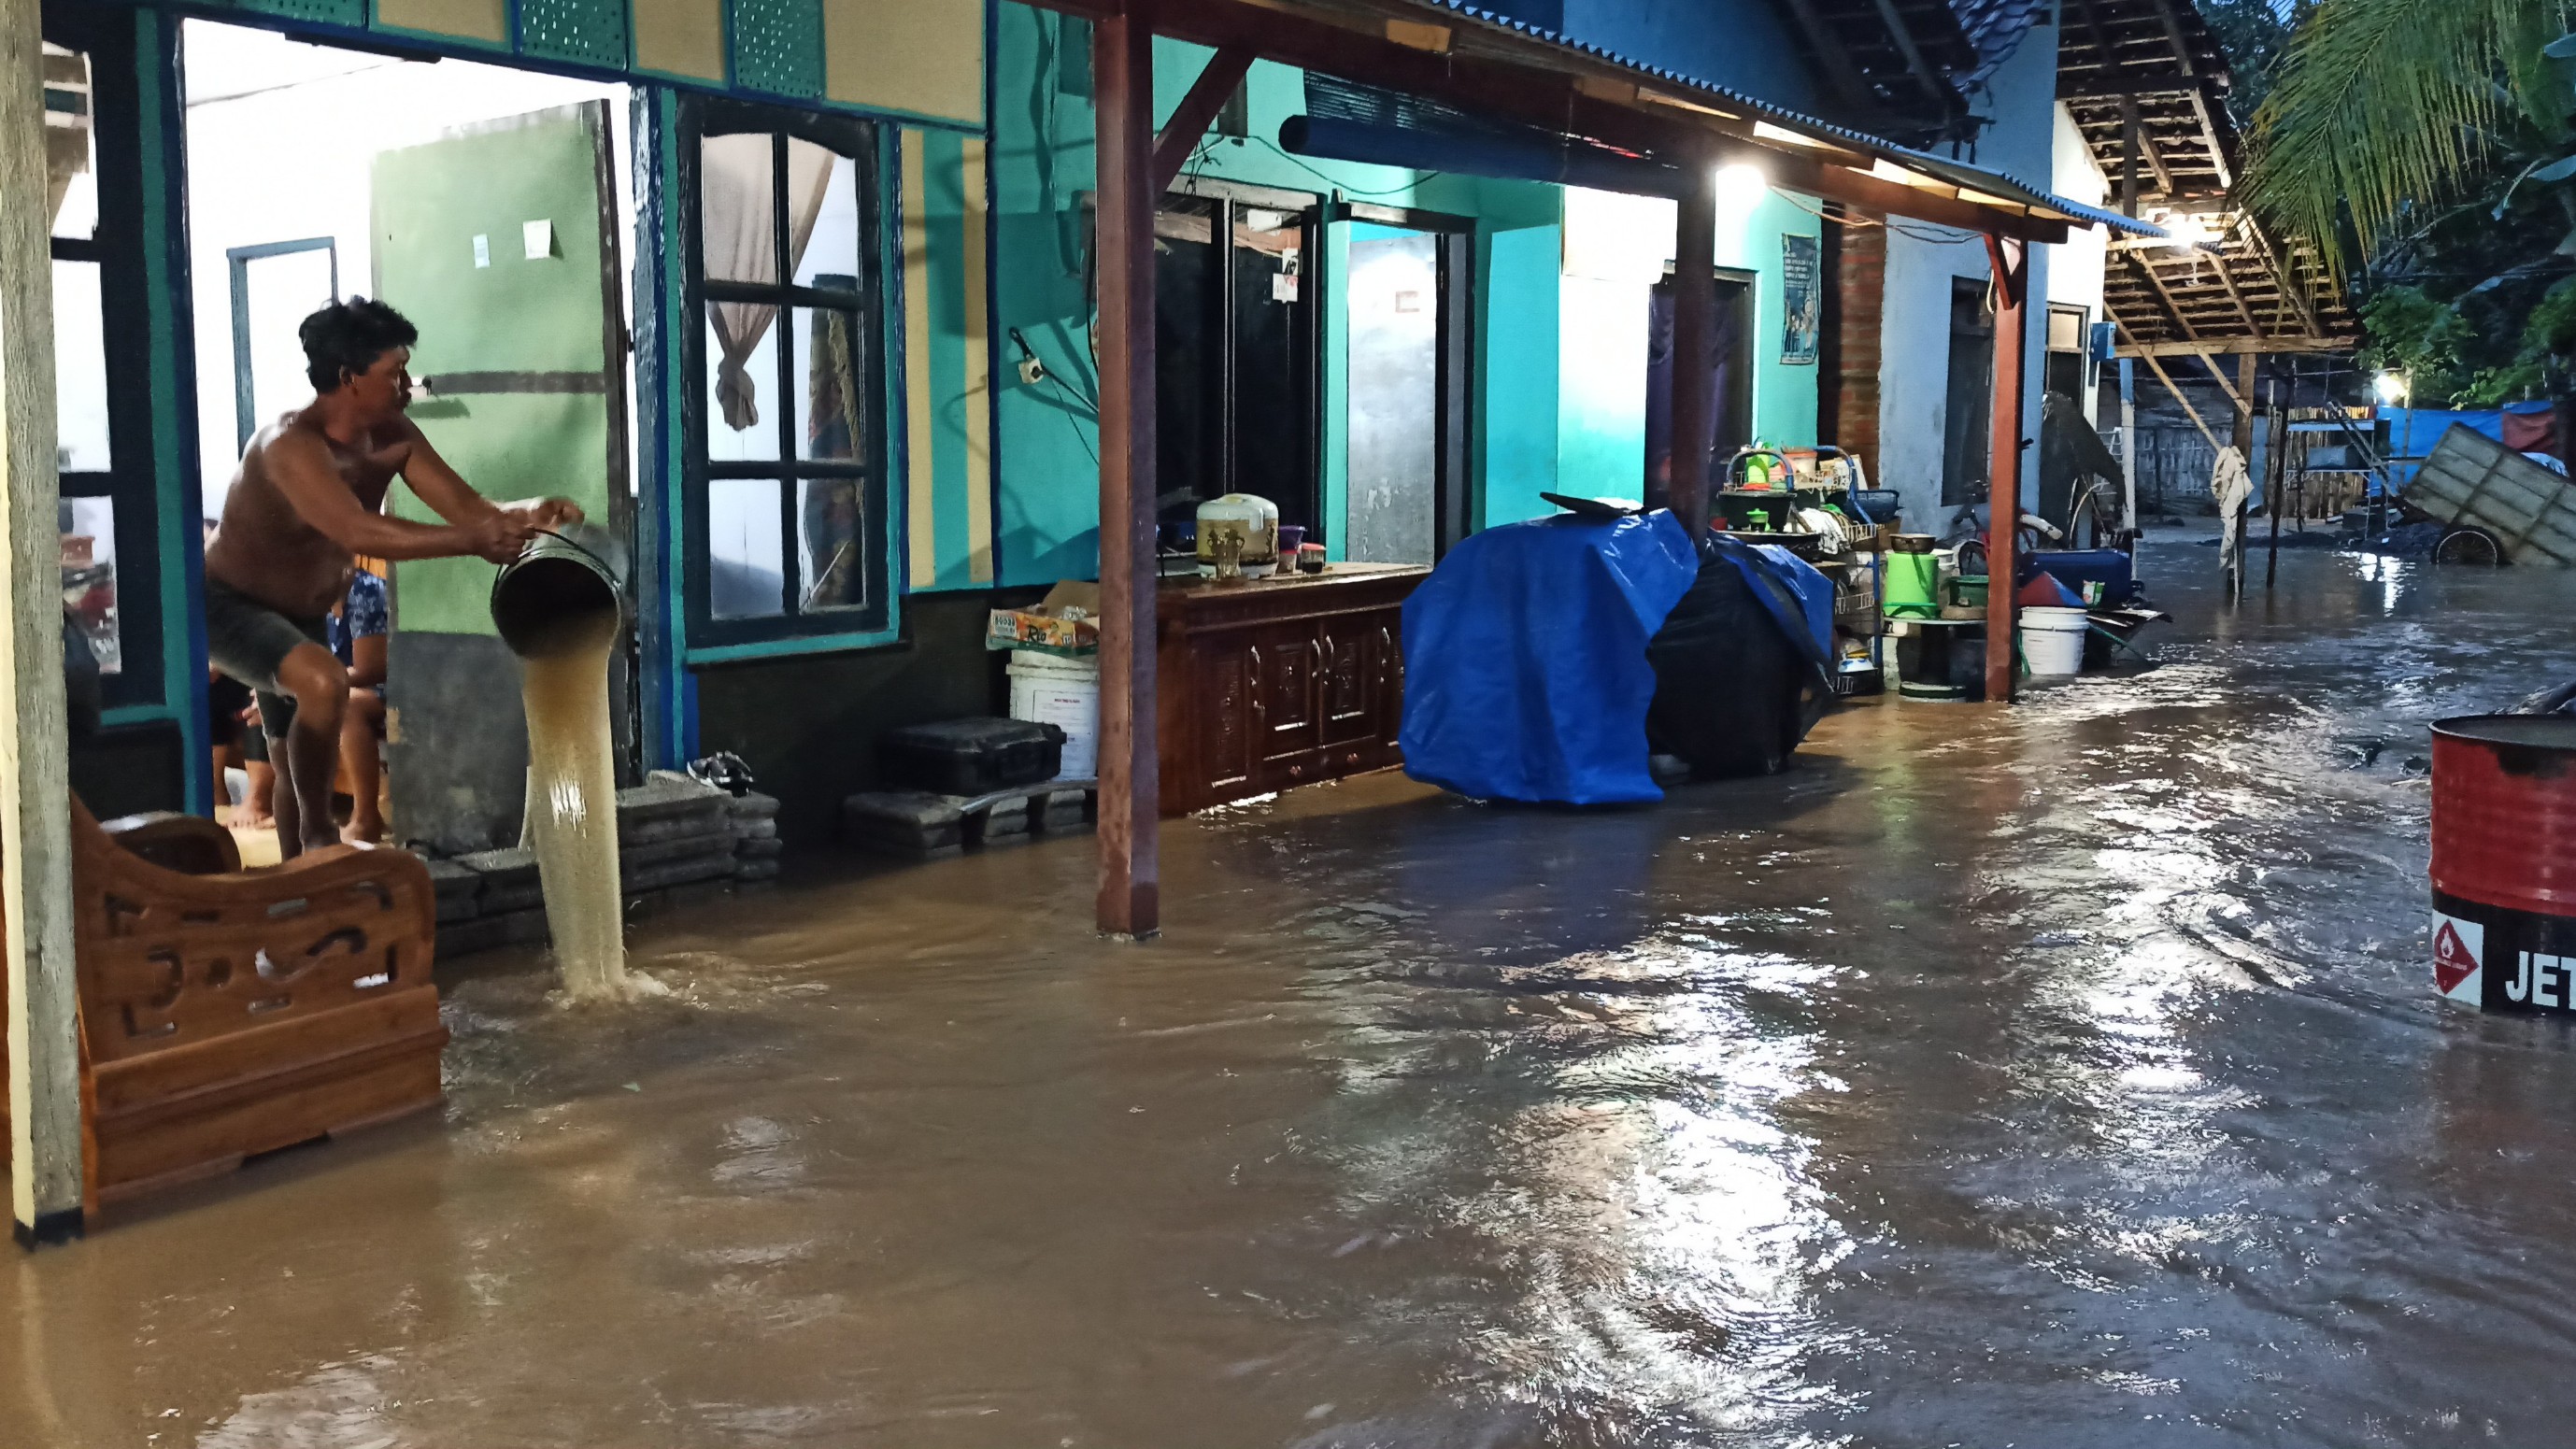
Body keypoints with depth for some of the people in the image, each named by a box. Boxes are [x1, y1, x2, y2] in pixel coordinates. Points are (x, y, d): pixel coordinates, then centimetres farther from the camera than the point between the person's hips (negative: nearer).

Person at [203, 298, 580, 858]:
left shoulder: (393, 436, -8)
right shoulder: (291, 445, -31)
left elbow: (469, 507, -13)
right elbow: (359, 533, -45)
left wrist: (529, 515, -34)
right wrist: (473, 543, -51)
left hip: (299, 615, 8)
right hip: (229, 603, -8)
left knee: (302, 770, 14)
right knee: (324, 681, -35)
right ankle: (317, 833, -18)